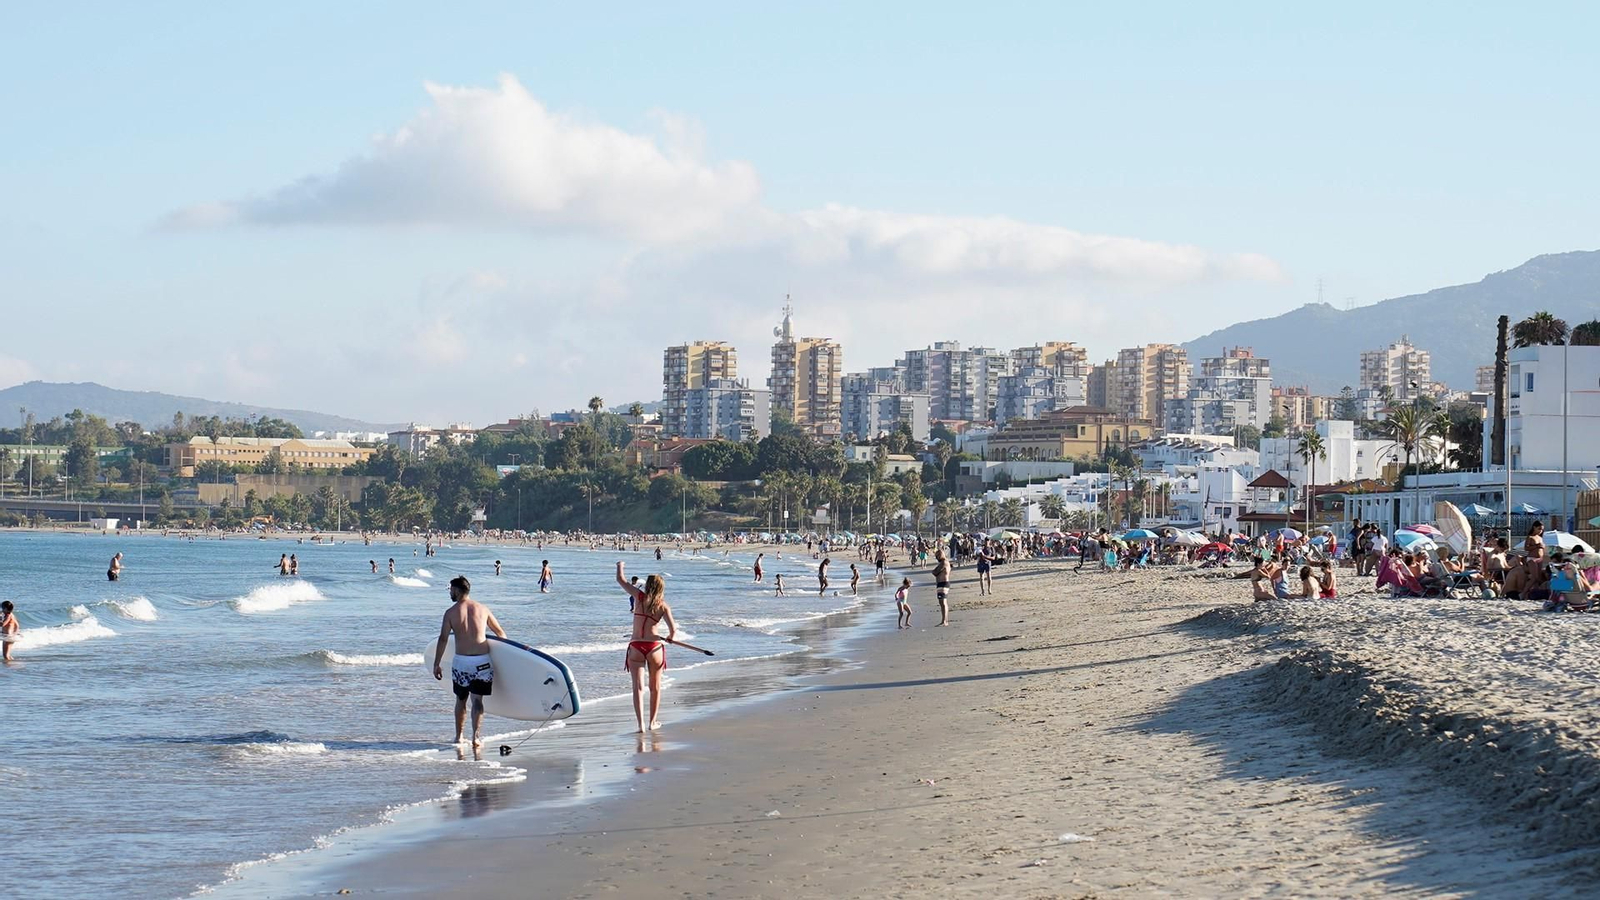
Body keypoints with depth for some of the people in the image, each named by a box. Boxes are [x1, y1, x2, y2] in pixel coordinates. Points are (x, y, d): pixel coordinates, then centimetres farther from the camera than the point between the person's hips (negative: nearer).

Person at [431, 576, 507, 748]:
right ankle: (476, 737, -11)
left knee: (461, 700, 15)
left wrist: (436, 664, -1)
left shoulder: (451, 613, -3)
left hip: (461, 661, -1)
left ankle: (458, 736, 23)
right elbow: (500, 632, 15)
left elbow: (443, 640, -7)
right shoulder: (482, 609, 5)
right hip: (482, 661, 1)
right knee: (477, 700, 1)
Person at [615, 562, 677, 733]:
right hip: (654, 647, 1)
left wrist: (620, 566, 29)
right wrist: (670, 637, 17)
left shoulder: (639, 597, 0)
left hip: (635, 647, 0)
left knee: (638, 687, -3)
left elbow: (621, 579, 9)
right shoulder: (663, 606, 0)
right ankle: (653, 722, 26)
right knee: (655, 687, 18)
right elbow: (673, 630, -7)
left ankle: (640, 723, -15)